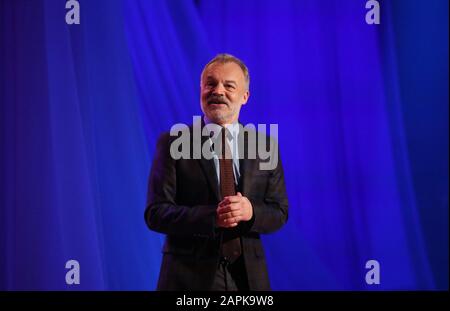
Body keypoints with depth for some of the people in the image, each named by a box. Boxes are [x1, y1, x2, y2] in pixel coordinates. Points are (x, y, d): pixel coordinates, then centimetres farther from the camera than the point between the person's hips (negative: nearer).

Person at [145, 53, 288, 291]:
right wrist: (212, 216, -22)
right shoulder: (172, 143, -4)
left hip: (247, 276, 3)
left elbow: (279, 213, 3)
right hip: (190, 276, -2)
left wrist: (251, 211, -18)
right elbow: (155, 213, -9)